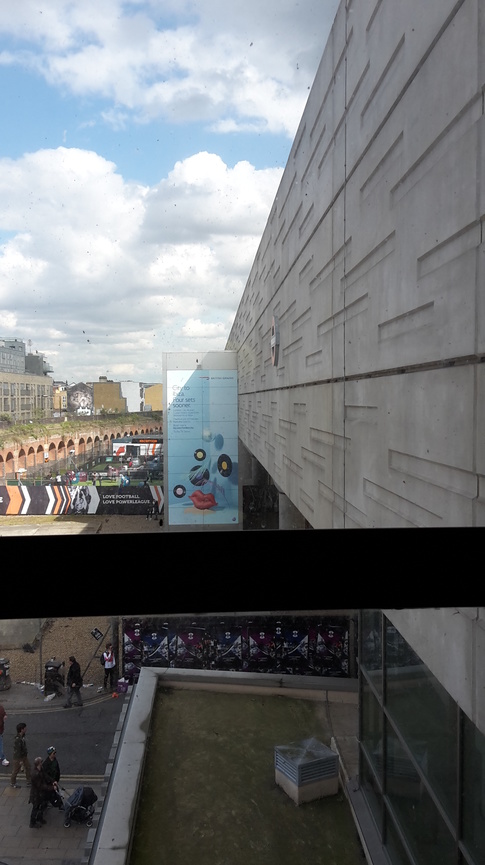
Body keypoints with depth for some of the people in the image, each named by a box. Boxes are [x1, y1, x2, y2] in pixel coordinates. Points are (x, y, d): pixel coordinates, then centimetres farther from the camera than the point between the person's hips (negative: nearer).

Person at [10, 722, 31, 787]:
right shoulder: (17, 739, -33)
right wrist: (20, 760, -20)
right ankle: (12, 783, 35)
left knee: (28, 767, 15)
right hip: (18, 757, -9)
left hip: (24, 756, 9)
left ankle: (29, 782, 28)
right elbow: (17, 751, -27)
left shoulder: (23, 736, -5)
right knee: (16, 770, 13)